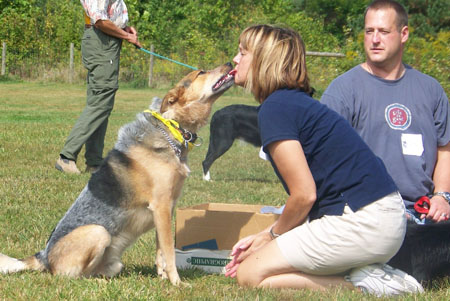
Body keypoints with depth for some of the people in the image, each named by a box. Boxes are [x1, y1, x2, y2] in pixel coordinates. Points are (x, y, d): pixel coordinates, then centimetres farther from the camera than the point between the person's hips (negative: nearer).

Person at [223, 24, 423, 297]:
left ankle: (361, 283, -8)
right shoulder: (299, 102, 19)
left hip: (362, 222, -10)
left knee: (251, 275, -3)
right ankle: (369, 274, 6)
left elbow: (304, 194, -14)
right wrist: (264, 237, 17)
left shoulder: (275, 108, -10)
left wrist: (272, 235, 3)